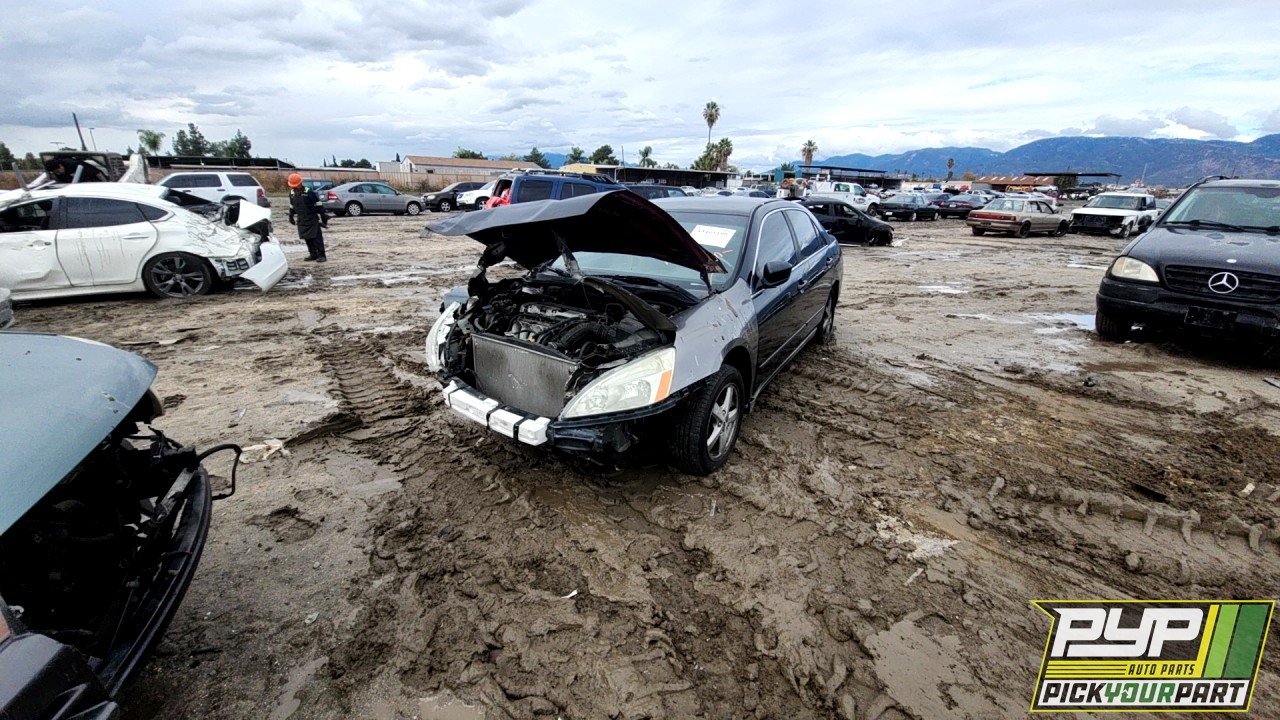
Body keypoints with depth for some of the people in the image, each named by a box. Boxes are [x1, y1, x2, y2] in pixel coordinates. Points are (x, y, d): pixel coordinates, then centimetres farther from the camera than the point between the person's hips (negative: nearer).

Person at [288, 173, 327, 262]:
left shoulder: (309, 192, -12)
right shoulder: (292, 193, 8)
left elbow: (318, 204, -10)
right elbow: (291, 206, 21)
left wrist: (322, 215, -11)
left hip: (312, 219, -6)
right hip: (301, 220, 6)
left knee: (316, 237, -7)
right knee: (306, 238, 7)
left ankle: (321, 255, -6)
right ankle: (313, 254, 16)